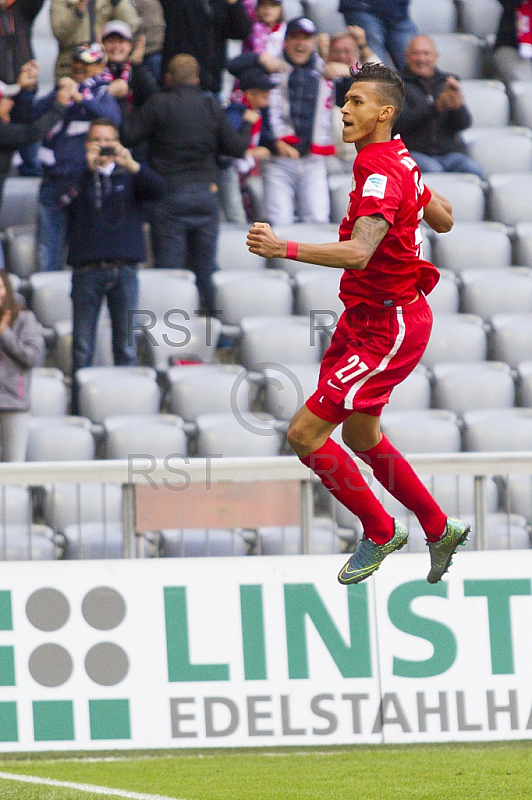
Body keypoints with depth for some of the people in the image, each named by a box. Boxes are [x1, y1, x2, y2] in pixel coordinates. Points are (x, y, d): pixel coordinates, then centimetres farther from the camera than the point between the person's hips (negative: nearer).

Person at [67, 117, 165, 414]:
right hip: (87, 271, -1)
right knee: (82, 348, 0)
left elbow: (158, 188, -7)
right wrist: (88, 167, -24)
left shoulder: (130, 176, 11)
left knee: (126, 346, 4)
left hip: (124, 269, 1)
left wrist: (132, 165, -23)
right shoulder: (81, 177, 8)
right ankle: (80, 409, 3)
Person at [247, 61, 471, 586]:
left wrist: (283, 249, -47)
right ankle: (439, 530, 39)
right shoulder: (399, 160, 5)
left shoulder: (381, 174, -24)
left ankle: (380, 532, 7)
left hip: (388, 330, -10)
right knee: (360, 435, 23)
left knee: (305, 433, -11)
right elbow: (444, 219, 20)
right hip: (363, 318, 10)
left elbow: (358, 253, -39)